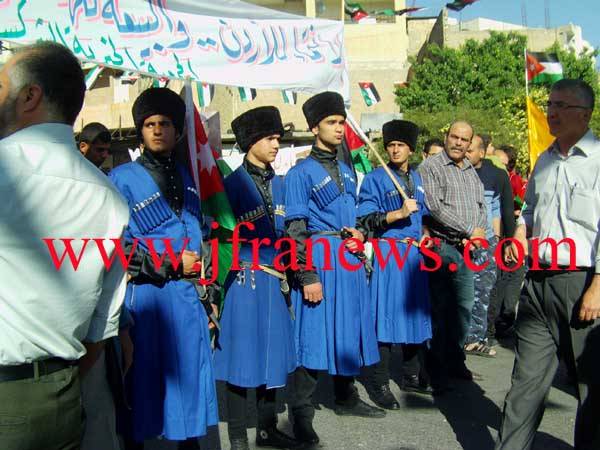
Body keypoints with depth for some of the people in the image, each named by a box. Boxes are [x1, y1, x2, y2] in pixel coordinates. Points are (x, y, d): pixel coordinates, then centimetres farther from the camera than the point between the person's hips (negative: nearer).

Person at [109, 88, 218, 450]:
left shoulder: (185, 176, 14)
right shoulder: (123, 178, -4)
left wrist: (208, 291, 12)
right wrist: (171, 265, -12)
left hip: (189, 296, 5)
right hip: (146, 295, -5)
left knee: (189, 375, 11)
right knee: (142, 380, 5)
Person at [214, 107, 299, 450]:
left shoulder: (278, 182, 11)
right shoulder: (234, 182, -8)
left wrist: (285, 277, 15)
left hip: (274, 280, 6)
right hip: (244, 280, -6)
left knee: (272, 353, 13)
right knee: (243, 356, 1)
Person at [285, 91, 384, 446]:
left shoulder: (347, 171, 15)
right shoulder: (302, 173, -7)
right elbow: (296, 230, -11)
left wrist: (359, 236, 2)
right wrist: (308, 276, -16)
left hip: (350, 261, 7)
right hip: (320, 260, -7)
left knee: (349, 330, 14)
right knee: (314, 335, -4)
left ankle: (347, 398, 31)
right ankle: (302, 415, 6)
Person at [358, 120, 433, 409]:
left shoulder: (417, 179, 15)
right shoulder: (375, 179, -4)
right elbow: (365, 219, -12)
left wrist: (425, 233, 6)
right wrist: (399, 213, -21)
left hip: (415, 253, 7)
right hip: (387, 253, -6)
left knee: (415, 314, 12)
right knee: (386, 316, -6)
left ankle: (411, 375, 26)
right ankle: (379, 384, 2)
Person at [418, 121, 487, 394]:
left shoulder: (472, 171, 18)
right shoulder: (430, 167, -5)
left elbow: (481, 207, 18)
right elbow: (434, 207, -15)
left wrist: (478, 233, -3)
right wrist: (470, 230, -13)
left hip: (466, 250, 7)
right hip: (441, 246, -7)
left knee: (464, 307, 11)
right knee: (439, 309, -3)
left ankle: (455, 361, 25)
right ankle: (436, 370, 6)